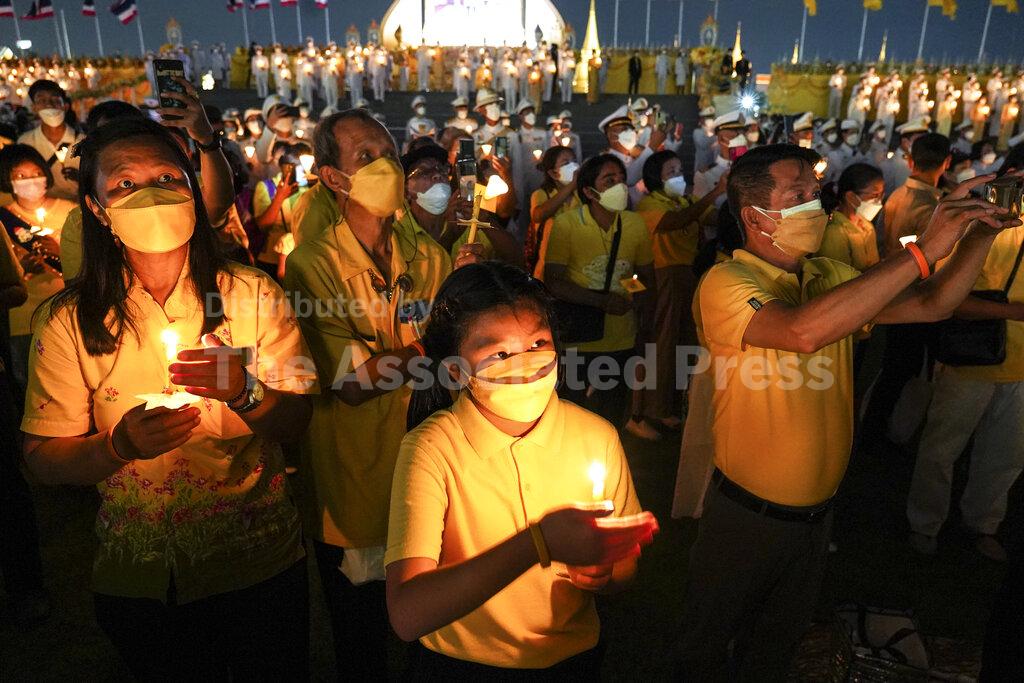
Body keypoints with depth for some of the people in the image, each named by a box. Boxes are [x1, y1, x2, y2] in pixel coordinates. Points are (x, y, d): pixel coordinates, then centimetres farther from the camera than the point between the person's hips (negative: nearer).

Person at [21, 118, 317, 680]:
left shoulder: (252, 295, -7)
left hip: (259, 564, 0)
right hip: (139, 582, 0)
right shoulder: (67, 321, -7)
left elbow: (296, 421, -8)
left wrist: (247, 392, -29)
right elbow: (42, 459, -7)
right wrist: (121, 445, -27)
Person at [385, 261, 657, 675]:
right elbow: (406, 615, -26)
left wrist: (603, 572, -18)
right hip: (459, 662, -2)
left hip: (574, 656, 3)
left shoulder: (597, 437, -9)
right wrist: (540, 543, -34)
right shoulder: (431, 449, -17)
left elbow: (624, 570, 4)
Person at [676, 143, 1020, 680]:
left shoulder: (830, 277, 1)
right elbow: (804, 331, -40)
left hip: (818, 509, 6)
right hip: (747, 513, -6)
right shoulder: (726, 282, -22)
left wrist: (980, 235, -14)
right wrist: (923, 250, -36)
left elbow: (930, 306, 2)